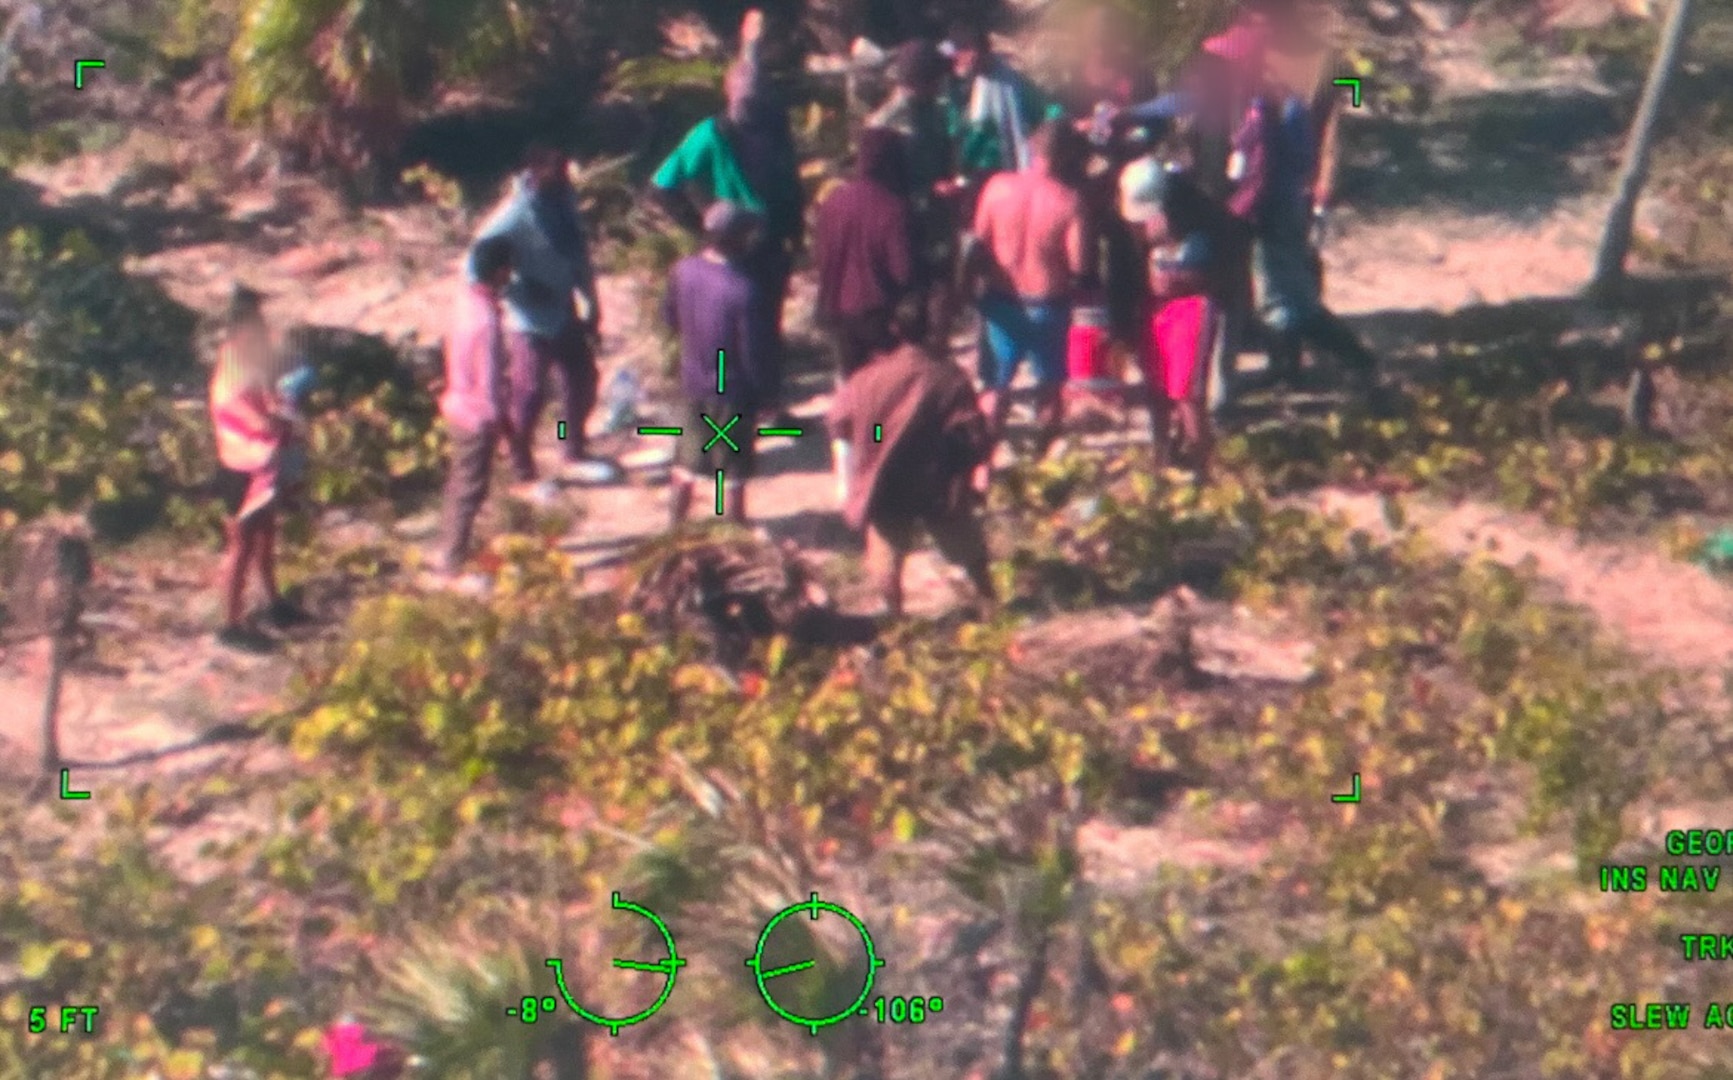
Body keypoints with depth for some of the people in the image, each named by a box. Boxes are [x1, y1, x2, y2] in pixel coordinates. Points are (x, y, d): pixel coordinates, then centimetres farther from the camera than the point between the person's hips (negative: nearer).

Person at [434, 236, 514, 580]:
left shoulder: (466, 297, -4)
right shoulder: (487, 320, -30)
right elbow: (489, 381, -25)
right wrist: (502, 421, -12)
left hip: (458, 405, 9)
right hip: (478, 415, -9)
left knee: (460, 481, 23)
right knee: (471, 490, 6)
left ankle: (449, 548, 37)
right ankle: (454, 561, 18)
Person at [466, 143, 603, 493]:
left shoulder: (564, 198, -2)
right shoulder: (517, 212, -24)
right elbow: (479, 262, -25)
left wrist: (591, 305, 13)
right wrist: (519, 292, -23)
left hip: (565, 314, 7)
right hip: (532, 323, -7)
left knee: (582, 383, 18)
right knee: (528, 399, 5)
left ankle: (575, 456, 39)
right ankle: (523, 474, 21)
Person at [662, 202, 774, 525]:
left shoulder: (683, 270, -10)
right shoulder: (742, 290, -29)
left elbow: (670, 317, 7)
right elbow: (753, 351, -21)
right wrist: (763, 391, -7)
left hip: (693, 381, 6)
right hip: (732, 391, -6)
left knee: (688, 462, 22)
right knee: (734, 473, 10)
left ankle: (675, 529, 34)